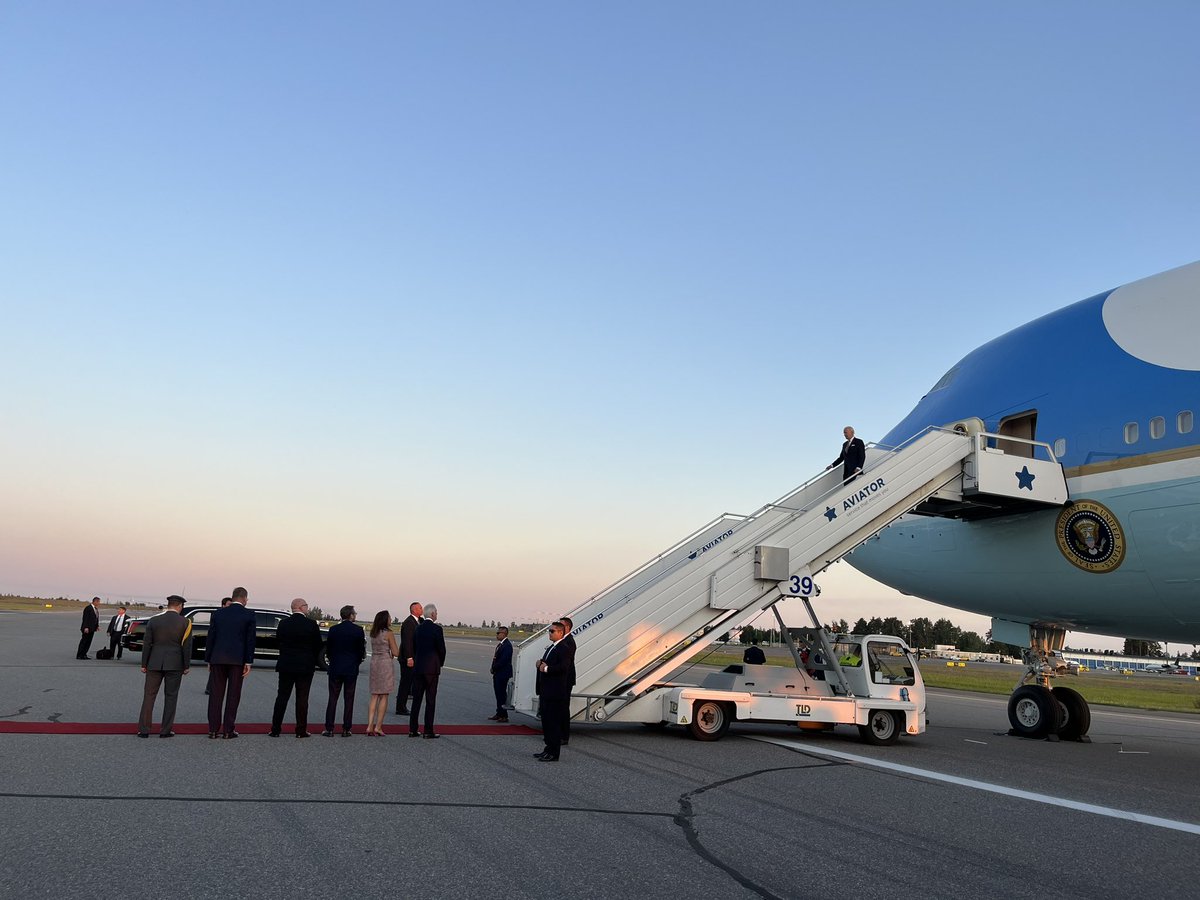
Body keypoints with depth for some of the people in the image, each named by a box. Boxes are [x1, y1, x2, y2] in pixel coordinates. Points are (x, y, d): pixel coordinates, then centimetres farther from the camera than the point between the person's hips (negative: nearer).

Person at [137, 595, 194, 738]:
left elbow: (146, 644, 3)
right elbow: (187, 646, -4)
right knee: (171, 696, 5)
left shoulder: (153, 621, 2)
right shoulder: (185, 623, -4)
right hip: (175, 665, -2)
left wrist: (144, 664, 9)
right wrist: (186, 666, 3)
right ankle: (166, 730, 6)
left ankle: (143, 730, 7)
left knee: (149, 695, 8)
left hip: (155, 663, 2)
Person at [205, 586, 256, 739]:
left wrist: (209, 659, 13)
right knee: (233, 695, 3)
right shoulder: (248, 615, -3)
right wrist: (248, 662, -2)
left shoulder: (218, 613, 6)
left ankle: (213, 730, 9)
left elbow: (211, 636, 7)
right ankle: (228, 731, 4)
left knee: (216, 694, 9)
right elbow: (250, 640, -5)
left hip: (218, 659, 3)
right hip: (238, 659, -3)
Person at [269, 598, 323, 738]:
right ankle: (301, 730, 6)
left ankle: (275, 729, 10)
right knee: (302, 698, 3)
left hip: (285, 665, 3)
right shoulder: (311, 624, -9)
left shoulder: (283, 624, -1)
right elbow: (318, 645, -3)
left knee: (282, 697, 9)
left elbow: (279, 642, 6)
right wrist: (313, 662, 14)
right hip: (305, 667, -2)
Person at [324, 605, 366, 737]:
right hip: (351, 669, -1)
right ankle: (346, 729, 6)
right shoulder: (358, 630, -7)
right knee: (349, 699, 5)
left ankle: (329, 729, 5)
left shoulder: (333, 629, -2)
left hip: (335, 668, 1)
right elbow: (361, 649, -3)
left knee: (333, 698, 6)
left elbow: (328, 649, 4)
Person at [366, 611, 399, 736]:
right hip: (385, 664, -6)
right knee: (384, 697, 3)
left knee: (374, 696, 10)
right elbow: (396, 653, -10)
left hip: (374, 663, 6)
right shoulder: (388, 634, -11)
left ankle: (370, 726, 2)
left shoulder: (373, 633, 7)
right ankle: (378, 727, 2)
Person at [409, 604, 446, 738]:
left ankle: (412, 730, 13)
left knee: (416, 699, 11)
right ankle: (428, 731, 2)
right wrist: (441, 663, 7)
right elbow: (441, 648, -10)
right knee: (430, 700, 0)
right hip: (431, 668, -6)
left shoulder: (418, 628, 6)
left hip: (417, 667, 6)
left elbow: (413, 647, 10)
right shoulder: (436, 628, -11)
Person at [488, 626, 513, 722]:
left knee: (501, 694, -6)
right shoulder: (500, 644, 14)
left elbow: (503, 660, -22)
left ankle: (504, 716, 0)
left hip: (503, 674, -10)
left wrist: (494, 668, -12)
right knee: (498, 694, 15)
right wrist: (493, 668, 3)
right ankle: (499, 714, 23)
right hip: (497, 674, 10)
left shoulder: (507, 645, -17)